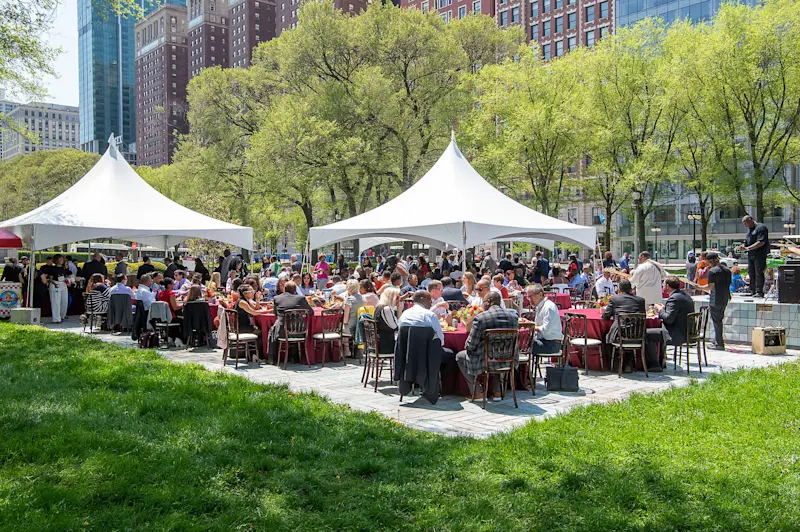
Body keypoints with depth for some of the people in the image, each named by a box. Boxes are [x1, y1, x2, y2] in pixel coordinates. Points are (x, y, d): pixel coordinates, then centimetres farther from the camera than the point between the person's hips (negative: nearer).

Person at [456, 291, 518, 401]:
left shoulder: (480, 318, -14)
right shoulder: (513, 316, 2)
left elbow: (471, 346, -10)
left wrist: (467, 347, 13)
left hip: (487, 362, -5)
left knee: (460, 356, 20)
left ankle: (478, 392, 19)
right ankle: (496, 391, 32)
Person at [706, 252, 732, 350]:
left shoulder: (712, 271, -15)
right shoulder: (727, 270, 9)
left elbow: (711, 286, -19)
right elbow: (729, 284, 13)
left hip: (715, 299, -8)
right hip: (725, 298, 8)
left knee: (716, 321, -1)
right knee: (719, 319, 18)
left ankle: (719, 344, 2)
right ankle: (718, 341, 24)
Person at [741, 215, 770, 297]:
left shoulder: (761, 228, -11)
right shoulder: (749, 229, 19)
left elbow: (761, 242, -20)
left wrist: (749, 248, -20)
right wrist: (743, 247, 5)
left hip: (759, 255, -9)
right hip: (750, 255, 9)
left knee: (759, 273, -8)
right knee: (751, 273, 11)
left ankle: (759, 292, -6)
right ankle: (752, 291, 17)